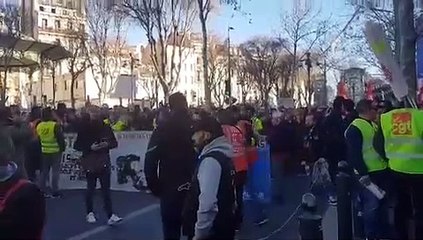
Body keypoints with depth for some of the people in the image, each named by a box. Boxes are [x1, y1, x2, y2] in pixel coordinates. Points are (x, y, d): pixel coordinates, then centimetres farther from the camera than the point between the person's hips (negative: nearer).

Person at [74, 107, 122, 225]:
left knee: (106, 190, -2)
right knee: (90, 189, 7)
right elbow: (77, 145, -1)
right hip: (90, 163, -1)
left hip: (104, 162, 1)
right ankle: (90, 213, 24)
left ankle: (110, 216, -5)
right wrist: (90, 147, -16)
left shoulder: (106, 127, 5)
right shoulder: (84, 128, -1)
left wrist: (107, 144, -10)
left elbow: (114, 143, 12)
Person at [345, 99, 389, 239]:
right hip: (368, 174, -9)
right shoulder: (355, 128, -14)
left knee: (382, 203, 17)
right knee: (372, 205, -6)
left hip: (381, 171, 9)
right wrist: (362, 173, -21)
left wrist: (387, 163, 15)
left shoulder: (374, 125, 15)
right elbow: (354, 154, -19)